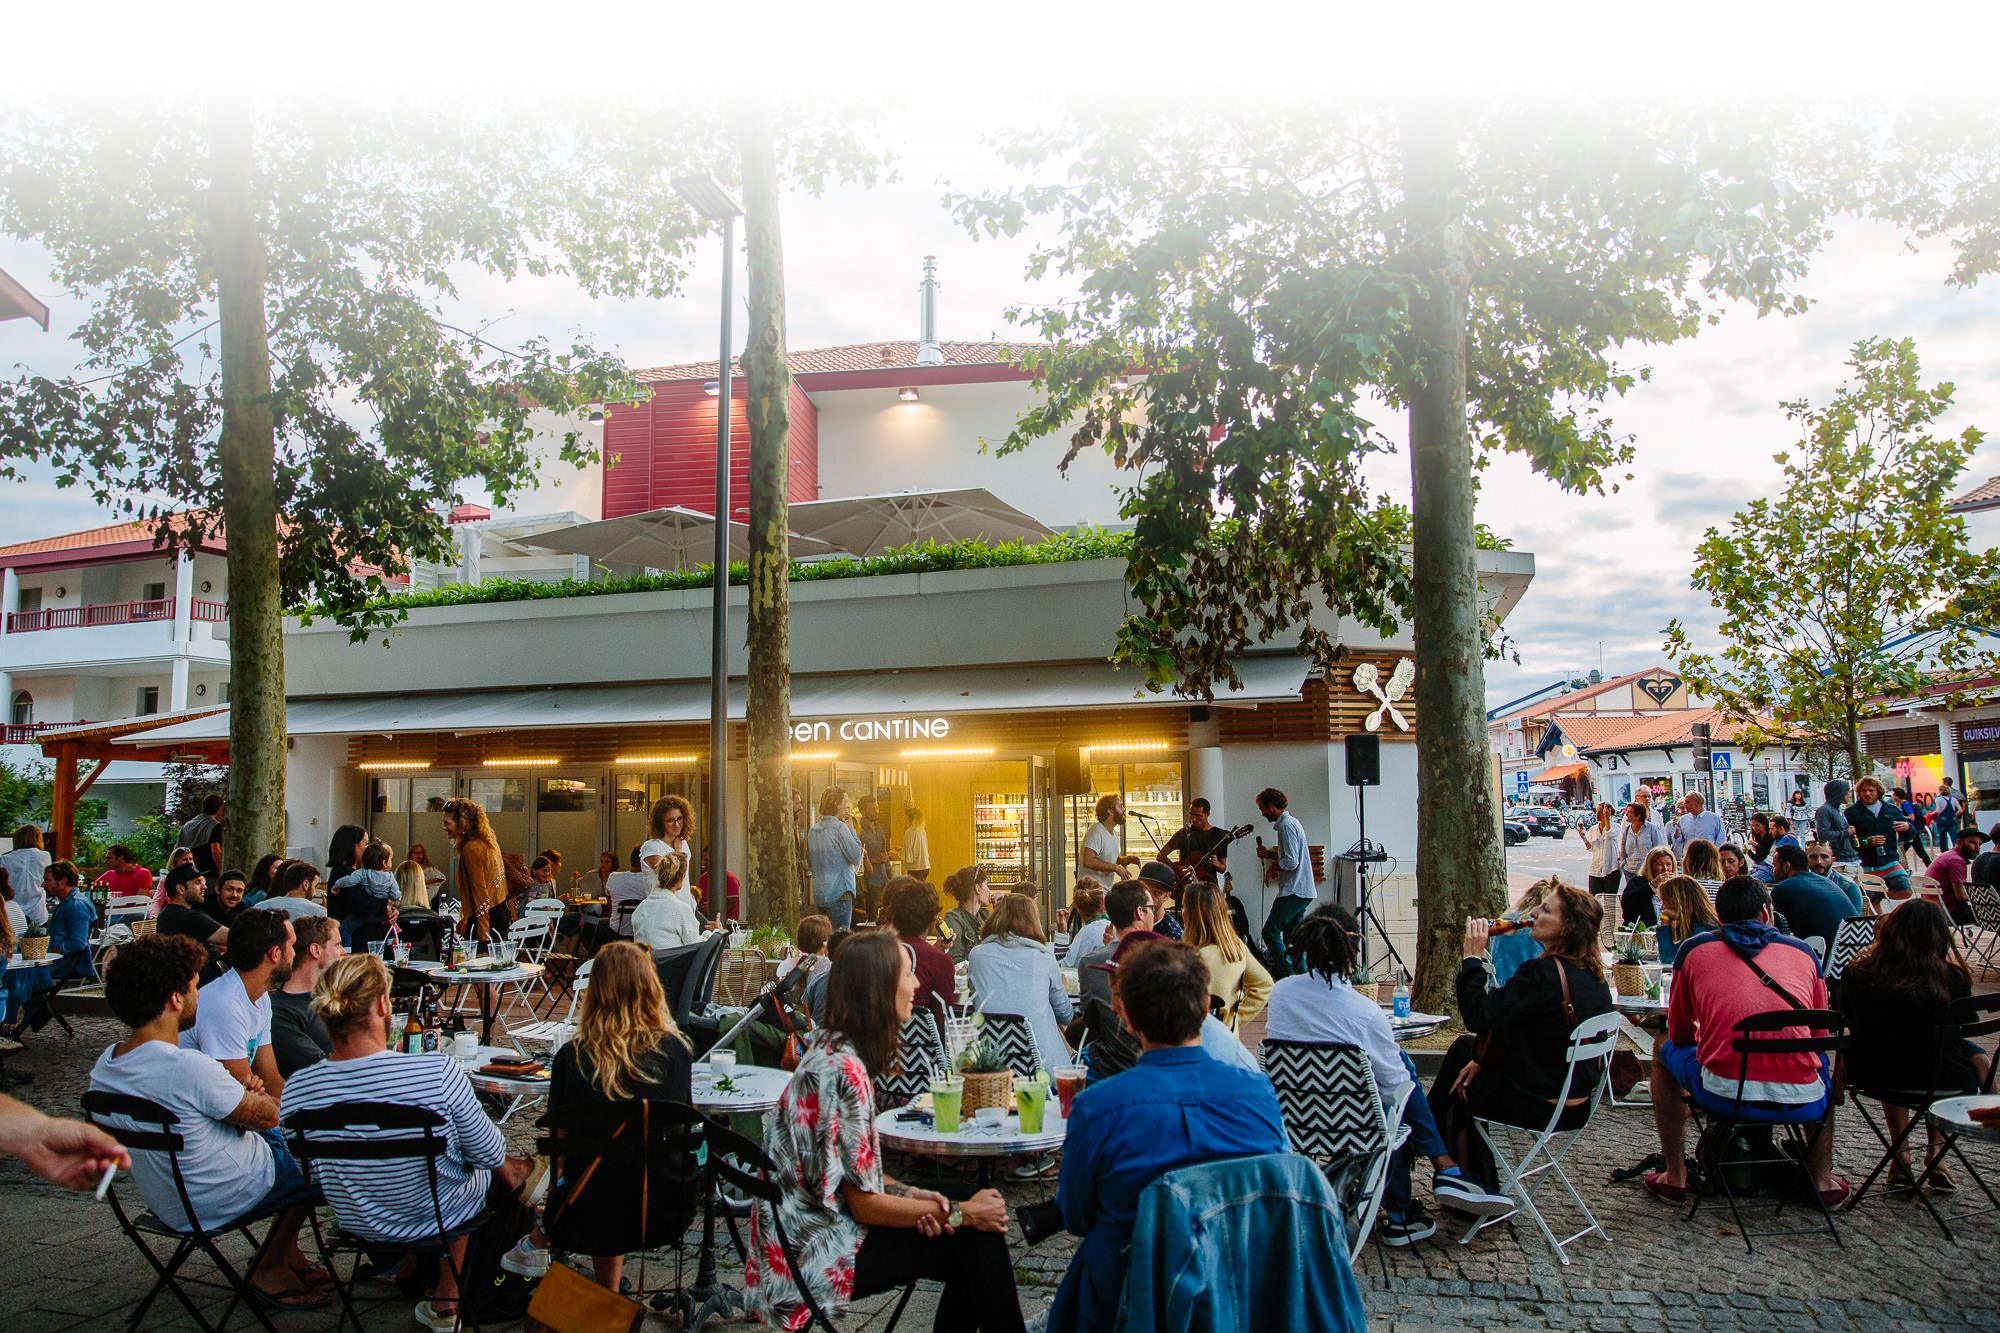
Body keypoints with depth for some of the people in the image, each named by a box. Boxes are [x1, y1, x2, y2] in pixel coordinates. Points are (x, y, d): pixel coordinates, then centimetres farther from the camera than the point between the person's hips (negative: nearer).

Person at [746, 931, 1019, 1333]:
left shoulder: (833, 1051, 5)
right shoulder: (843, 1070, -24)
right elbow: (864, 1204, -20)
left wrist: (910, 1195, -4)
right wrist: (961, 1213, -11)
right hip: (817, 1256, -9)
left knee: (978, 1236, 3)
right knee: (979, 1240, -10)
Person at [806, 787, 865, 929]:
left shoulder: (813, 829, 10)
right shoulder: (840, 827, -13)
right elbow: (856, 858, -11)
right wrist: (852, 831, -3)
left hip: (819, 895, 8)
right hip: (839, 892, -8)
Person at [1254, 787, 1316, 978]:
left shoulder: (1286, 825, -15)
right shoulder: (1292, 821, 17)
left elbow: (1291, 862, -21)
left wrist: (1273, 865, -5)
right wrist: (1269, 854, 14)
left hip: (1293, 892, -10)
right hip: (1304, 890, 10)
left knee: (1270, 933, -7)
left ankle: (1288, 975, -7)